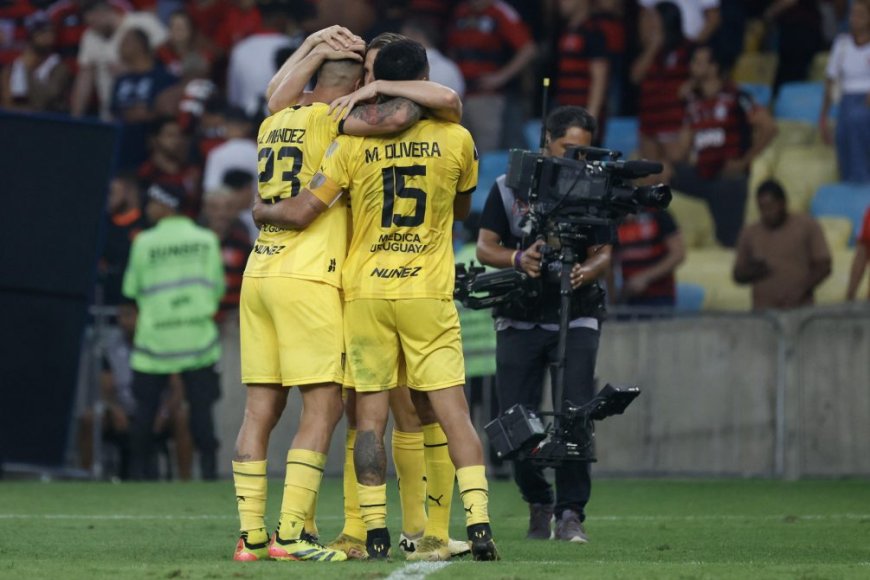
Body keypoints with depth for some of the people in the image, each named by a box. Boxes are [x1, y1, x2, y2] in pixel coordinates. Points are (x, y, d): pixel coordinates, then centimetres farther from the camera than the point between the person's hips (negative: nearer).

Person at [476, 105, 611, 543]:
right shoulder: (509, 188, 4)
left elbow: (603, 253, -1)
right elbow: (485, 247, 1)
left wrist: (588, 271, -25)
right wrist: (518, 259, -20)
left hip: (575, 316, -1)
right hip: (519, 320, 1)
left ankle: (571, 512, -8)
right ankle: (538, 504, 20)